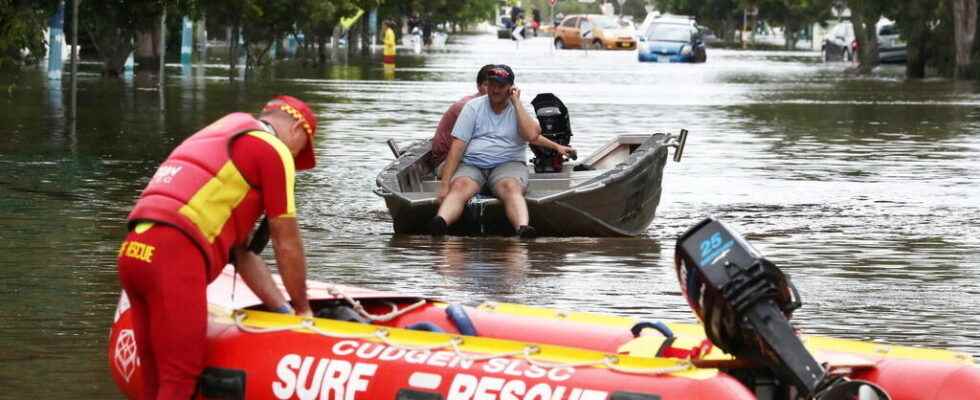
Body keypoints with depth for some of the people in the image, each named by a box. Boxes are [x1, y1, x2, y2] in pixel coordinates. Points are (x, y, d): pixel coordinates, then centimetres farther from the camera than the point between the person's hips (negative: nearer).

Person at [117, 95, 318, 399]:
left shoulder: (218, 140, 32)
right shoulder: (273, 149, 6)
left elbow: (241, 252, 32)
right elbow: (287, 245, 10)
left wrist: (284, 311, 29)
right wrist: (303, 309, 25)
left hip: (134, 253, 9)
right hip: (174, 258, -8)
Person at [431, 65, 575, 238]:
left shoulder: (521, 109, 10)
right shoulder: (473, 107, 9)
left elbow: (531, 135, -12)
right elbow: (458, 146, 1)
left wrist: (516, 102, -5)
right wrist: (445, 183, -9)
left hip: (508, 164, 0)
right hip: (471, 165, 0)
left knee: (511, 188, -35)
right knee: (460, 186, -33)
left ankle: (523, 229, -63)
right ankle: (440, 223, -62)